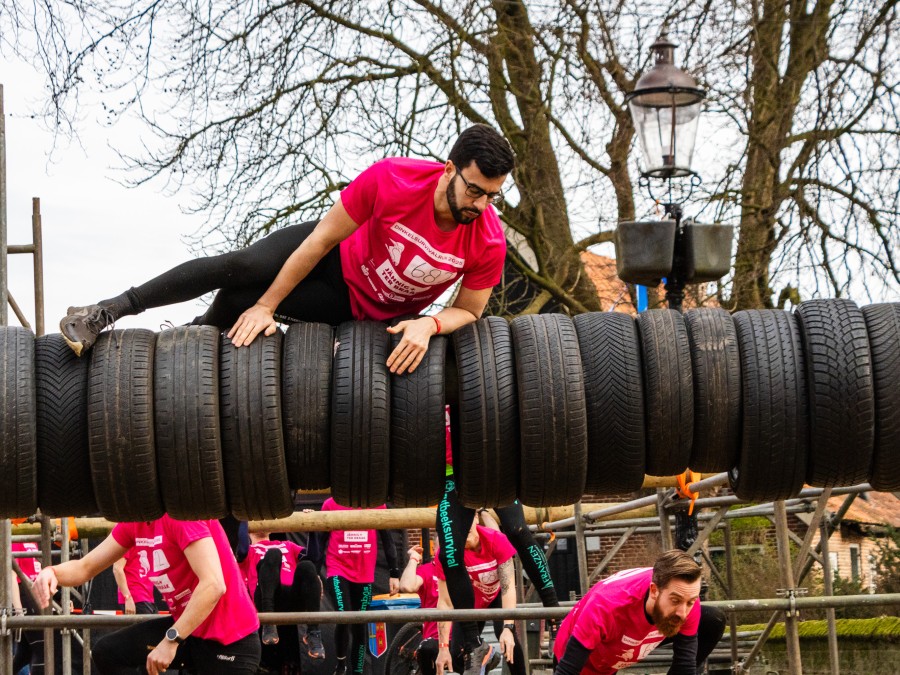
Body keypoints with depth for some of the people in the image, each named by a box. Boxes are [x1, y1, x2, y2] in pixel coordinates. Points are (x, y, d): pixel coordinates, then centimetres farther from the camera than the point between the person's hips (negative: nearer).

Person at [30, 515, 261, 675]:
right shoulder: (134, 522, 4)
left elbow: (213, 585, -31)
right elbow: (86, 567, 10)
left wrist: (171, 640, -29)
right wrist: (52, 572, -13)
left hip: (229, 640, -9)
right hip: (188, 628, 9)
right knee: (107, 653, 3)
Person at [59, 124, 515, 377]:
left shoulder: (488, 244, -29)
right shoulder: (392, 180, -32)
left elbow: (469, 310, -11)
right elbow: (321, 241, -21)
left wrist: (428, 325, -33)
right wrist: (265, 307, -16)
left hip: (366, 311, 0)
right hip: (337, 258, 0)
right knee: (236, 268, -20)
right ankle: (108, 312, -8)